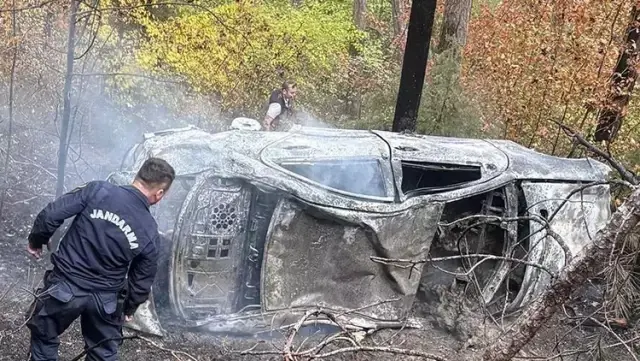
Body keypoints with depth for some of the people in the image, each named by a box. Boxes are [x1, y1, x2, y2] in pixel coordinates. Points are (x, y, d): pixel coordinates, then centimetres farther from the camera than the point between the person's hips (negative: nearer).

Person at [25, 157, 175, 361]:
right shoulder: (149, 233, -9)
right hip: (105, 299, 1)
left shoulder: (97, 191, -15)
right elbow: (142, 281, 1)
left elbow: (50, 215, -15)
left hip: (65, 287, -1)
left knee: (44, 338, 24)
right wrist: (130, 308, 20)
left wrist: (36, 240, 5)